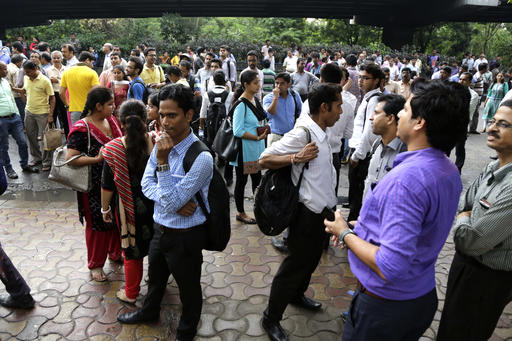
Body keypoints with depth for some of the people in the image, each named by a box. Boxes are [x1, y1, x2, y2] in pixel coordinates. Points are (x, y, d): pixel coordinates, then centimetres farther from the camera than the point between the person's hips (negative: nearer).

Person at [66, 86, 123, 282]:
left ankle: (115, 253, 42)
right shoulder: (82, 128, -19)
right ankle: (95, 264, 28)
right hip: (94, 187, -7)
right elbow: (71, 158, -23)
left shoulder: (110, 120, 4)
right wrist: (97, 159, -27)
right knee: (97, 224, 8)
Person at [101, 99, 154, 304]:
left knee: (132, 249, 15)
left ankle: (131, 293, 33)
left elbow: (107, 185, -9)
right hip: (155, 204, 2)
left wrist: (105, 208, 5)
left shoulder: (112, 149, -18)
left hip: (128, 208, -2)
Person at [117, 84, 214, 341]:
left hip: (186, 236, -7)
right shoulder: (161, 144, -5)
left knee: (188, 288, 18)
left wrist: (162, 162, -31)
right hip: (160, 229, 7)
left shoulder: (201, 158, -28)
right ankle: (149, 312, 61)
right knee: (155, 277, 32)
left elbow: (171, 203, -27)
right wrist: (173, 201, -19)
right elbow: (146, 183, -2)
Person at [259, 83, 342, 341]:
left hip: (322, 210, 9)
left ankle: (297, 295, 49)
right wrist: (296, 157, -35)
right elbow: (264, 159, -23)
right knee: (294, 266, 3)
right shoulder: (301, 134, -22)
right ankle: (271, 318, 21)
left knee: (311, 260, 24)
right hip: (308, 212, -9)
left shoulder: (321, 134, 7)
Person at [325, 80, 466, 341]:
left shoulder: (406, 178, -32)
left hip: (385, 305, -8)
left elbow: (391, 268, -35)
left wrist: (346, 234, -19)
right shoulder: (450, 171, -1)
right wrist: (357, 229, 6)